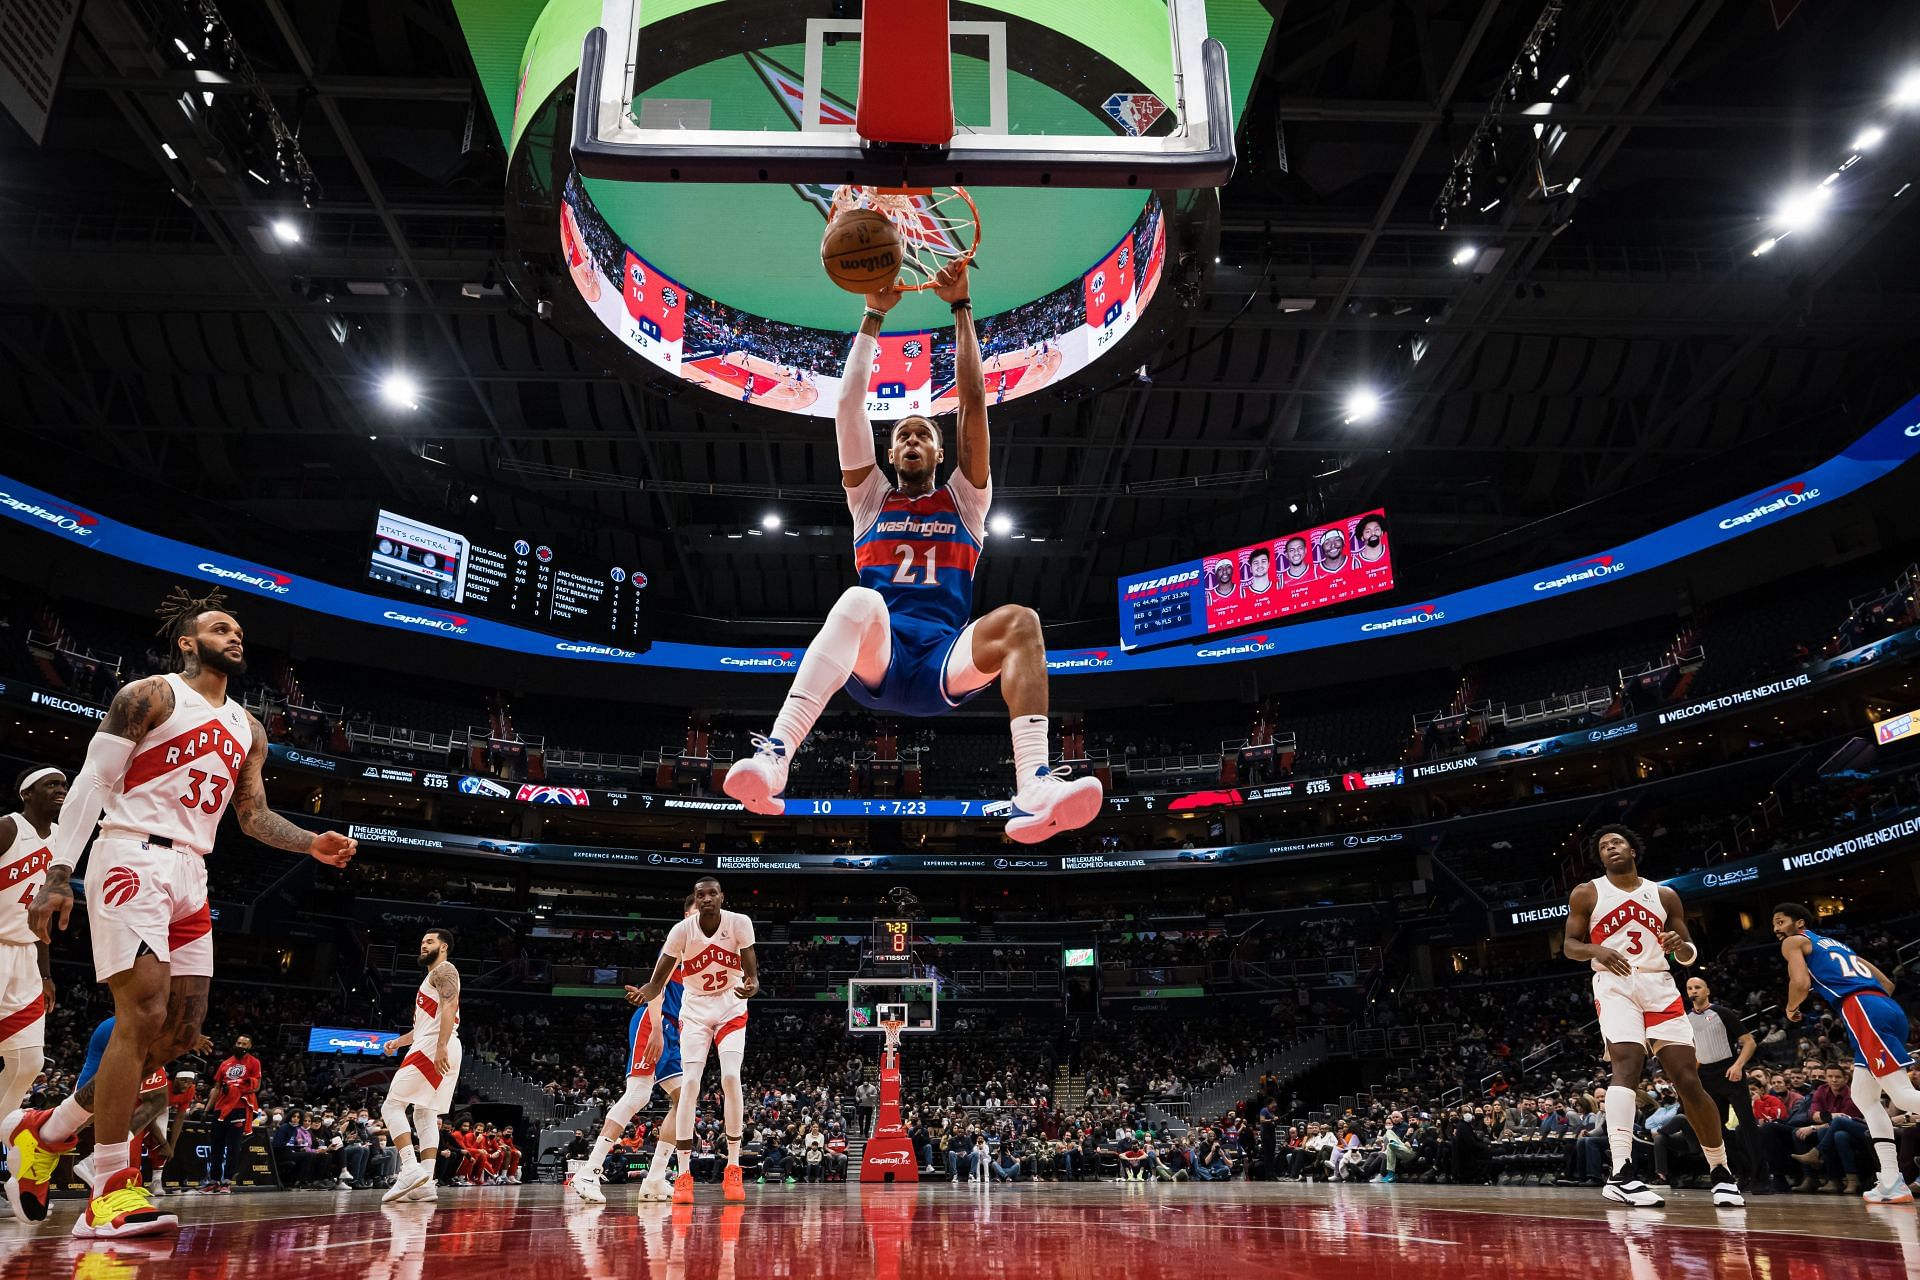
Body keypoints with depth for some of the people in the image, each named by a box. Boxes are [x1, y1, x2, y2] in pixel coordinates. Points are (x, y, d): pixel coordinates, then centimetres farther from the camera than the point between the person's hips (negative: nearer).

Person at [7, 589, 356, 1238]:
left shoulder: (247, 729, 18)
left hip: (191, 876, 8)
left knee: (183, 1029, 5)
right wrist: (59, 874, -15)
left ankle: (47, 1130, 22)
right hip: (133, 860, -7)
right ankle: (110, 1190, -11)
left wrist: (312, 843, 2)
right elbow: (91, 781, -6)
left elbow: (253, 814, 21)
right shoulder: (151, 696, -1)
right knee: (144, 1014, -16)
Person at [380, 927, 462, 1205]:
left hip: (433, 1049, -10)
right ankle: (425, 1183, 3)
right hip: (432, 1050, 10)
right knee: (425, 1114, 8)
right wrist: (398, 1042, 22)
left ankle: (411, 1169, -21)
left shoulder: (443, 970, -4)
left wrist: (441, 1046, -29)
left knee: (392, 1106, -10)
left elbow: (450, 1006, -20)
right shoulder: (433, 977, 28)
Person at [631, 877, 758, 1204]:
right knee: (690, 1084, -12)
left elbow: (751, 974, -15)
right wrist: (643, 994, -37)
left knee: (731, 1078, -16)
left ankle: (733, 1168, -2)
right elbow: (657, 982, -13)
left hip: (731, 1009, 0)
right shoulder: (682, 930, -16)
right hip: (695, 1011, 1)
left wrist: (751, 986, -40)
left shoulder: (739, 923, -17)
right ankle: (684, 1174, -4)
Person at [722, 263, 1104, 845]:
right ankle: (773, 756, -54)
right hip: (872, 660, -1)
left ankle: (1034, 790, -49)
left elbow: (973, 402, 17)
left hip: (947, 661, 1)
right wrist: (872, 318, 18)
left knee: (1018, 619, -31)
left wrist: (960, 307, 15)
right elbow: (849, 407, 18)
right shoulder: (871, 499, 26)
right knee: (860, 601, -37)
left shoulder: (964, 498, 26)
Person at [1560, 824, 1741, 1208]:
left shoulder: (1664, 896, 13)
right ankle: (1621, 1174, -31)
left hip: (1660, 988, 3)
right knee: (1627, 1064, -25)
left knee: (1689, 1080, -1)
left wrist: (1680, 945, -10)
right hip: (1615, 985, -3)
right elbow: (1569, 946, 4)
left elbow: (1690, 955, 15)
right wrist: (1597, 951, -18)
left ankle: (1720, 1171, 19)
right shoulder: (1587, 894, 6)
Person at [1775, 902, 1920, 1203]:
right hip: (1889, 1008, 9)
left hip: (1861, 1009, -9)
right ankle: (1891, 1183, 5)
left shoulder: (1793, 942, 11)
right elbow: (1887, 983, 31)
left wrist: (1790, 1009, 13)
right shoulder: (1837, 944, 34)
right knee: (1864, 1098, 13)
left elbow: (1800, 983, -5)